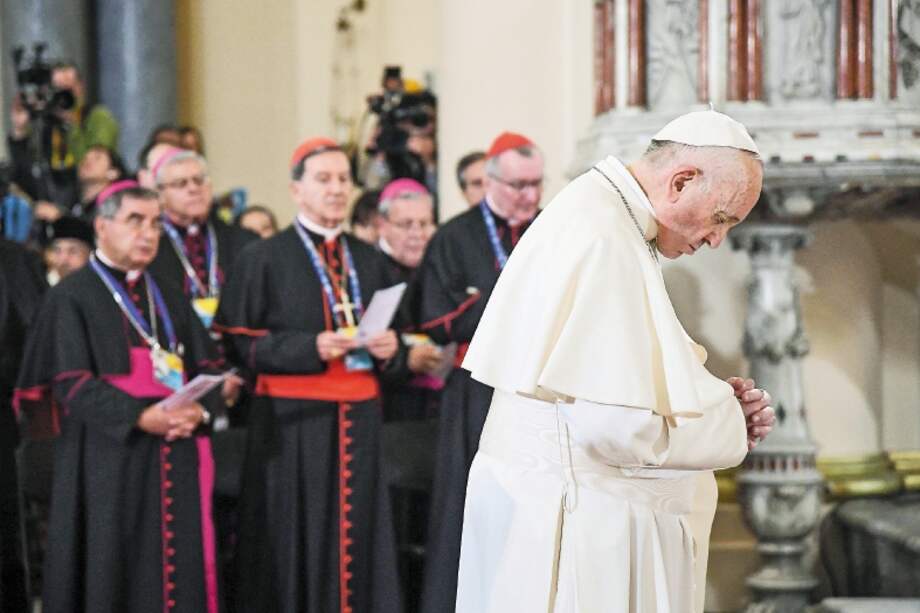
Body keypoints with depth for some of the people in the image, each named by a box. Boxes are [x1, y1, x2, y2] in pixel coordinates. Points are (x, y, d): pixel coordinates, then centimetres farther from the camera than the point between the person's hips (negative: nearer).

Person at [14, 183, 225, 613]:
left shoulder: (169, 298, 18)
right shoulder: (72, 297, -1)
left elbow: (207, 368, 11)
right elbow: (71, 385, -10)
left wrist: (197, 410, -11)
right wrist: (140, 417, -22)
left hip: (176, 460, 5)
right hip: (109, 462, -5)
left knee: (178, 570, 2)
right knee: (111, 573, -3)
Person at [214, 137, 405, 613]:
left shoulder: (370, 261, 15)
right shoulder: (262, 260, 0)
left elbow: (394, 338, 18)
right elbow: (240, 342, -7)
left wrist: (389, 350, -6)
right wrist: (312, 347, -18)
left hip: (361, 422, 4)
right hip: (292, 426, -4)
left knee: (357, 543, 4)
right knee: (297, 548, -2)